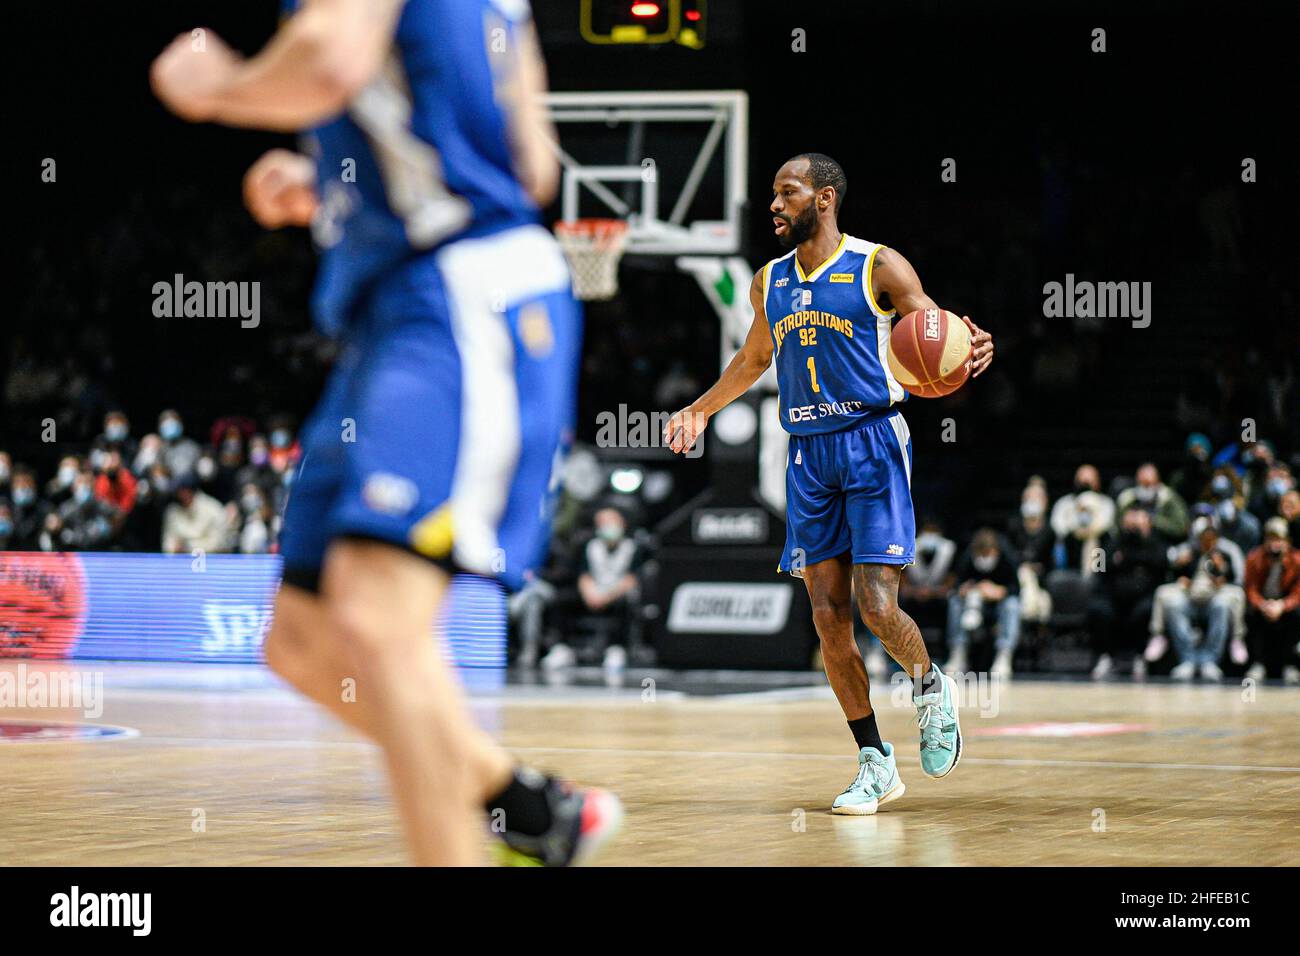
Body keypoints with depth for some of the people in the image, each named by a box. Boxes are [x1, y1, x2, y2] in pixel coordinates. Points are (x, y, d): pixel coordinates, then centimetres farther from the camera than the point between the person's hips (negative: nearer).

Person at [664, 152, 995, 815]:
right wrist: (699, 410, 31)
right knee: (829, 619, -1)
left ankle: (930, 688, 19)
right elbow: (755, 356, 30)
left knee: (877, 608, -14)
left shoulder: (879, 268, -5)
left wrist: (971, 349, -28)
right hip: (808, 455, 5)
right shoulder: (770, 283, 12)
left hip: (873, 443, -5)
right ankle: (874, 763, 8)